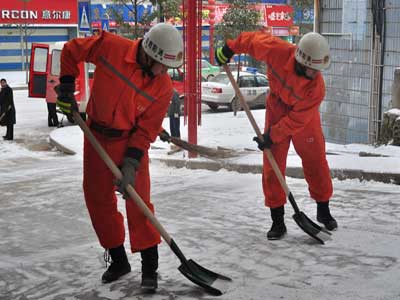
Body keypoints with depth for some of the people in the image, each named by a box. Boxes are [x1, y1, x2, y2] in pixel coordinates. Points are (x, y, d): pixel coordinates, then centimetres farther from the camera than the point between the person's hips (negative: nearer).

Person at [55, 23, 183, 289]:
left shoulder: (164, 87, -16)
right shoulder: (110, 47, -18)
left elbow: (147, 129, -12)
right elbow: (72, 50, -2)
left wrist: (132, 162, -20)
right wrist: (66, 88, -2)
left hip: (131, 140, -2)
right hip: (96, 135, 2)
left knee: (138, 202, -8)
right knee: (98, 199, 9)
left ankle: (150, 266, 4)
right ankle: (118, 259, 25)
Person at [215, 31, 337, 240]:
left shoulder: (316, 87, -32)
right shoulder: (277, 51, -30)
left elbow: (297, 119, -26)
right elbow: (256, 39, -10)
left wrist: (272, 136, -23)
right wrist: (230, 47, -3)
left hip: (305, 117, -1)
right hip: (277, 109, 2)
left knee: (316, 162, 5)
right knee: (272, 166, -2)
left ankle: (323, 211, 27)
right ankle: (277, 221, 5)